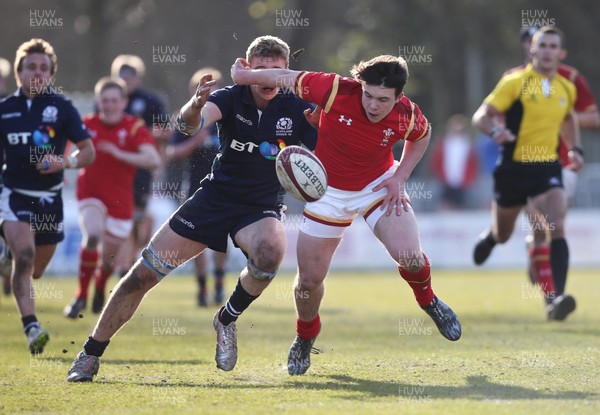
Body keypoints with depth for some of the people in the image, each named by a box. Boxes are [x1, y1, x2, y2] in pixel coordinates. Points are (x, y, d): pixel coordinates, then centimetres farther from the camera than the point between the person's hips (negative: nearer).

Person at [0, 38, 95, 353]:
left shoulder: (61, 108, -2)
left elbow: (89, 151, -3)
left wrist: (65, 162, -20)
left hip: (49, 198, 2)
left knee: (35, 271, 15)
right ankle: (31, 328, -31)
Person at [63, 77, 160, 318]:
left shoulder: (135, 128, -9)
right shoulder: (87, 125, -2)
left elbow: (153, 160, -23)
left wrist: (119, 154, -26)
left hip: (120, 198, 0)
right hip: (90, 191, 0)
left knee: (109, 257, 7)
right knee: (92, 236, -27)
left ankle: (100, 289, 43)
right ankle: (81, 296, -12)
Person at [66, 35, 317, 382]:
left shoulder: (297, 109, -8)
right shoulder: (232, 98, -9)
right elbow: (190, 125, -27)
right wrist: (195, 106, -51)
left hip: (262, 207, -1)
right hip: (215, 197, 1)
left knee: (270, 252, -37)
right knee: (144, 272, -7)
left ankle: (227, 320, -8)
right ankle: (90, 356, 7)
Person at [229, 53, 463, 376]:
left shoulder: (407, 116, -21)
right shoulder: (335, 91, -29)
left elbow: (422, 135, 3)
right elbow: (287, 78, -16)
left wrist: (400, 176, -7)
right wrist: (245, 75, -7)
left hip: (379, 185, 0)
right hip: (329, 191, 0)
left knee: (409, 255, -20)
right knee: (309, 278, 0)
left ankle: (428, 302, 15)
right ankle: (305, 338, 31)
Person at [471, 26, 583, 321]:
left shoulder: (567, 88, 7)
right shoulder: (515, 82, -7)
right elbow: (481, 116, -10)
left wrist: (575, 149, 12)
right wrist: (495, 130, -32)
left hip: (548, 168, 2)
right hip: (514, 167, -2)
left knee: (557, 228, -21)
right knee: (502, 235, 15)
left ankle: (557, 299, -28)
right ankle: (487, 239, 55)